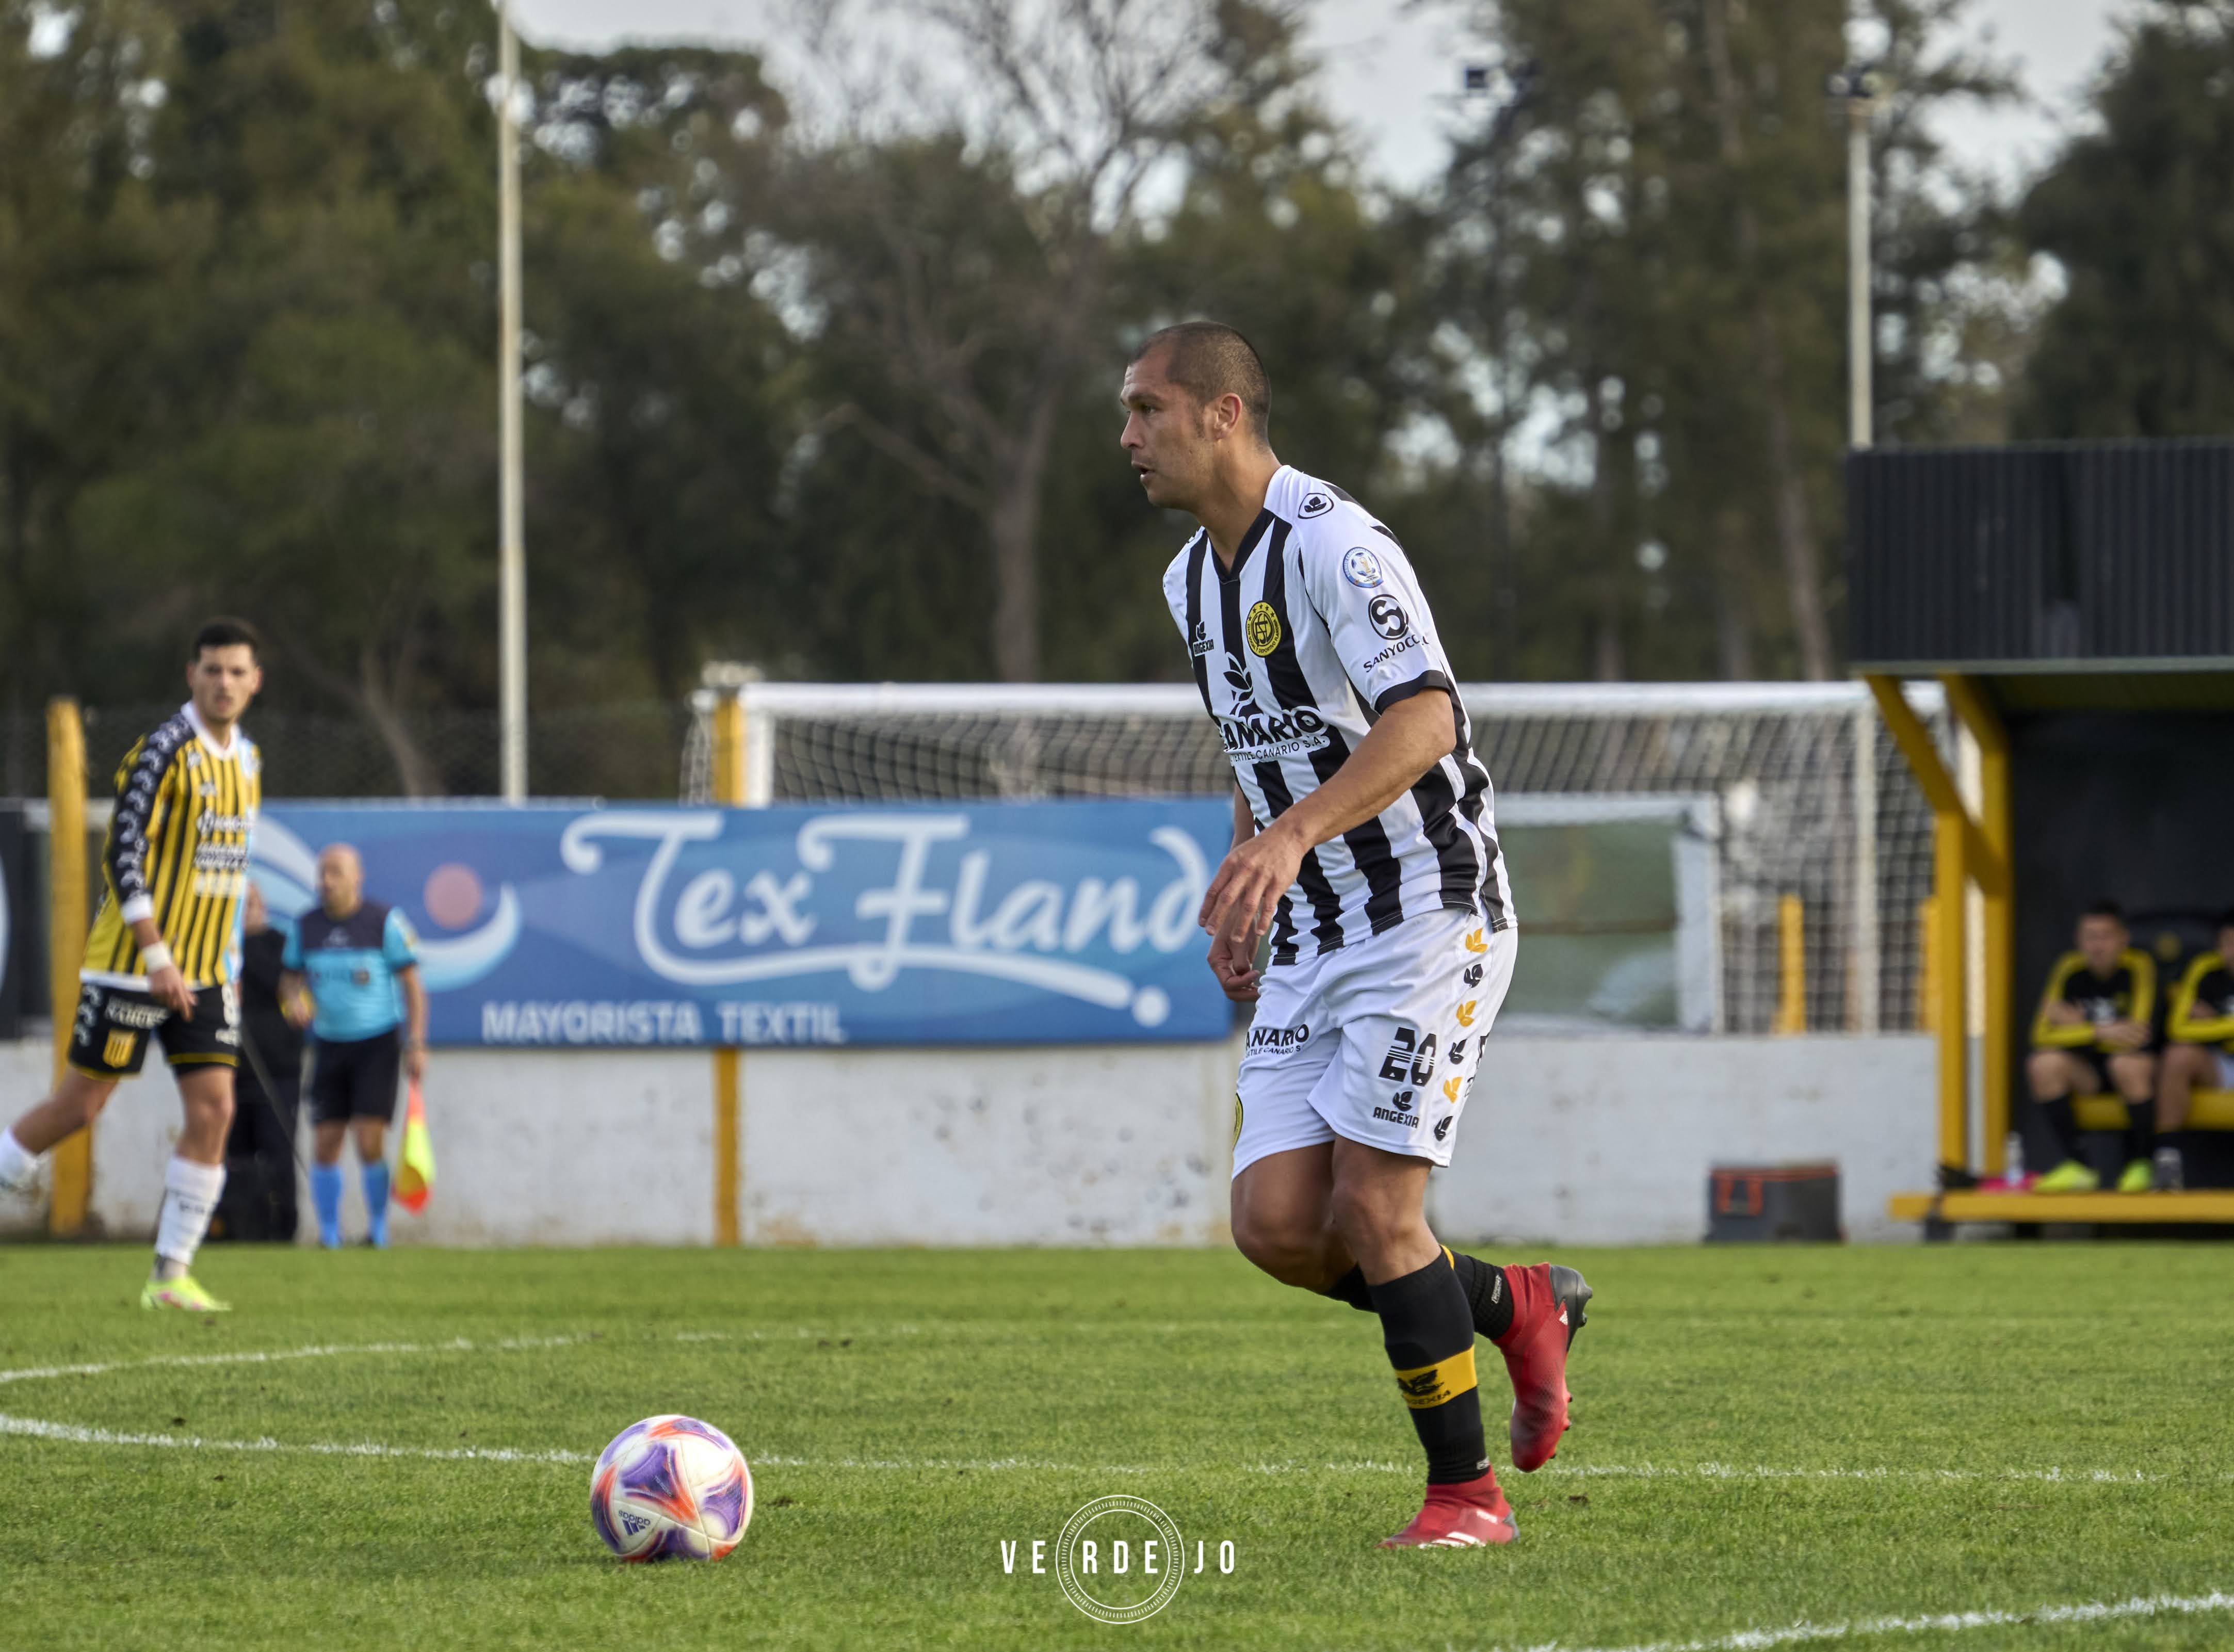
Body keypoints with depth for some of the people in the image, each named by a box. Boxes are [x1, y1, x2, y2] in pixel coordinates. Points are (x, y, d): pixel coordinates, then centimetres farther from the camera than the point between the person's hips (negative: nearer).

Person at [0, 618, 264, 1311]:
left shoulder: (247, 759, 11)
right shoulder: (165, 750, -13)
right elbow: (123, 855, -19)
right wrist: (156, 955, -24)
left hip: (203, 972, 7)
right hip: (132, 963, -7)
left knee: (213, 1109, -4)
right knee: (81, 1103, -3)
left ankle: (172, 1274, -1)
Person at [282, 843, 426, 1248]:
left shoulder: (385, 922, -5)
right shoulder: (306, 926, 6)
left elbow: (412, 985, -1)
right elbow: (291, 977, 17)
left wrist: (416, 1044, -7)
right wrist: (294, 997, -7)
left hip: (377, 1044, -4)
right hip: (329, 1045, 4)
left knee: (370, 1142, -12)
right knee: (325, 1143, -2)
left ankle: (378, 1230, 3)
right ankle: (329, 1233, 8)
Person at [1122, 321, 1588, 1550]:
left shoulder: (1334, 546, -17)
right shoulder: (1192, 580, 12)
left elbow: (1424, 721, -30)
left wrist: (1292, 834, -42)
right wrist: (1240, 901, 17)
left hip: (1428, 916, -8)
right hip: (1312, 942, 8)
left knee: (1373, 1208, -14)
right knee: (1276, 1226, -4)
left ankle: (1466, 1493, -1)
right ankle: (1514, 1309, 19)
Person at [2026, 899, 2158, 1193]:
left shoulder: (2139, 967, -11)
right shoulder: (2070, 969, -2)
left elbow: (2139, 1035, -21)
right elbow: (2043, 1033, -11)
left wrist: (2077, 1025, -15)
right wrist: (2101, 1032, -23)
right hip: (2086, 1074, 3)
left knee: (2129, 1064, -38)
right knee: (2044, 1064, -27)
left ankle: (2141, 1163, -18)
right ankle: (2074, 1165, -22)